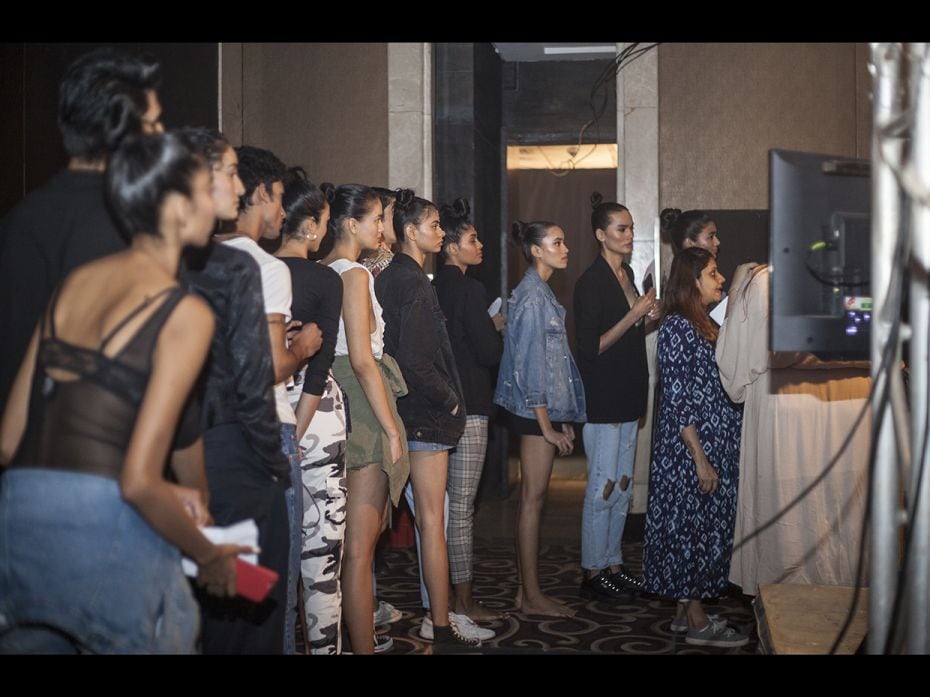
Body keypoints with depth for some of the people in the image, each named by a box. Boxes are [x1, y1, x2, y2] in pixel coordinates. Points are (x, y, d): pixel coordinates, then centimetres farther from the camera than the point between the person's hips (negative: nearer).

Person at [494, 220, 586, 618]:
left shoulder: (540, 292, 16)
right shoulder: (532, 295, -14)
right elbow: (529, 363, -18)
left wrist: (562, 418, 17)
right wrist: (547, 425, -16)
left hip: (546, 409, 10)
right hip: (537, 411, -10)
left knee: (531, 497, 11)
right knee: (533, 497, -3)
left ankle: (527, 591, 18)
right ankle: (532, 596, 4)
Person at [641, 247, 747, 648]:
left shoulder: (706, 324, 13)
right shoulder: (677, 326, -15)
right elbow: (677, 400, -18)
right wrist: (700, 459, -20)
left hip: (715, 446, 9)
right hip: (690, 449, -9)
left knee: (705, 527, 13)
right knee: (692, 526, -1)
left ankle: (686, 612, 23)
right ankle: (697, 623, 8)